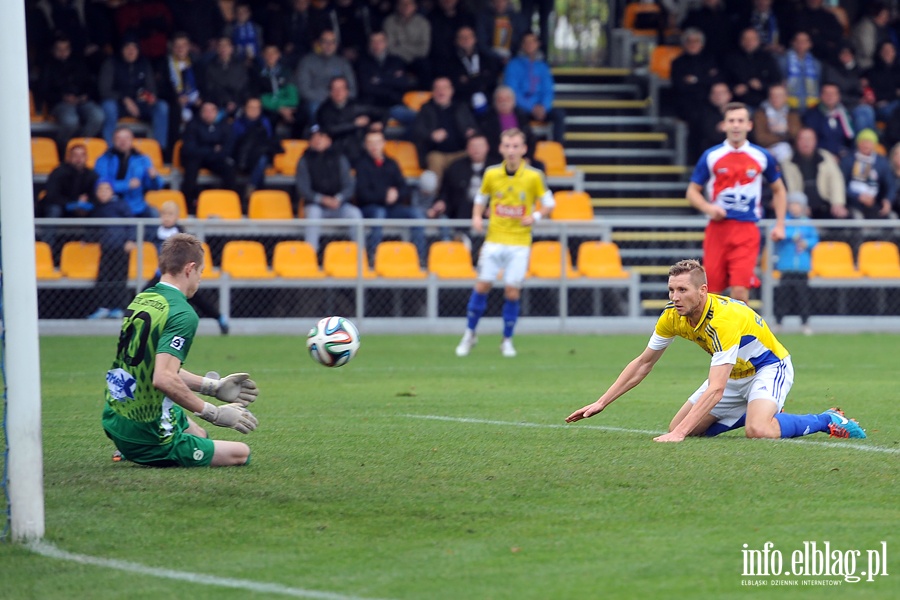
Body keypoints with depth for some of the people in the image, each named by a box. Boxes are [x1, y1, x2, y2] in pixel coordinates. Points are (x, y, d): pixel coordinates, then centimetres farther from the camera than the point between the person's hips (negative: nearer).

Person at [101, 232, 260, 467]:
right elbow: (164, 379, -31)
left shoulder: (140, 300, 8)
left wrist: (214, 387, 22)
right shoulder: (182, 314, -20)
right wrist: (214, 413, -23)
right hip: (148, 437, -9)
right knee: (241, 453, 0)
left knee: (199, 435, 34)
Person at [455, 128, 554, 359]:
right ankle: (469, 334, 15)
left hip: (520, 242, -1)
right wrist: (477, 217, -5)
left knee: (512, 292, -2)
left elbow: (549, 203, 5)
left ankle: (507, 341, 13)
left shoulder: (534, 177, -5)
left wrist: (536, 216, -14)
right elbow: (480, 199, 14)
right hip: (494, 239, 1)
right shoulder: (491, 174, 0)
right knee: (482, 286, -1)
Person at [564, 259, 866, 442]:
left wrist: (681, 433, -48)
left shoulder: (725, 318, -36)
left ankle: (828, 420, -11)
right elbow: (643, 364, 1)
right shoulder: (673, 316, -14)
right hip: (734, 374, 8)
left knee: (757, 431, -36)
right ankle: (754, 411, 20)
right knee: (677, 428, 2)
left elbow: (716, 389, -41)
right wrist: (601, 403, -4)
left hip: (770, 367, -8)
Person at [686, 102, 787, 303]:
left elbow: (778, 189, 17)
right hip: (717, 228, 1)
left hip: (747, 230, -1)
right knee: (712, 290, 3)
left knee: (740, 290, -15)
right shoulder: (711, 156, 3)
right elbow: (692, 191, 9)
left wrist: (780, 224, 9)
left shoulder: (762, 156, 4)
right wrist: (708, 208, -11)